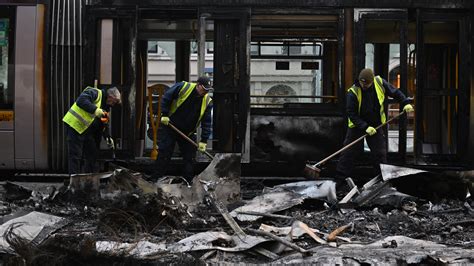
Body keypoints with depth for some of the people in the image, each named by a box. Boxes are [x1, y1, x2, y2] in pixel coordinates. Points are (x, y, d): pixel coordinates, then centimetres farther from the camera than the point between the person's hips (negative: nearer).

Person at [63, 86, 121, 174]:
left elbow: (104, 125, 17)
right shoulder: (95, 93, -14)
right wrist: (95, 110, -37)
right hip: (74, 125, -10)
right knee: (76, 156, -8)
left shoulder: (105, 106, 14)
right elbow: (80, 101, -31)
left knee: (92, 153, 12)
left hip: (86, 130, 10)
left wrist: (107, 137, 3)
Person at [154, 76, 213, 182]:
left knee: (190, 157, 3)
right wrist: (165, 115, -12)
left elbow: (207, 122, -6)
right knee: (164, 154, -4)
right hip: (169, 127, -3)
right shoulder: (182, 87, -16)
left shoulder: (207, 101, -6)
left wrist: (203, 141, -11)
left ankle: (188, 181, 13)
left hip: (188, 133, 3)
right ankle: (156, 179, 2)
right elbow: (166, 97, -6)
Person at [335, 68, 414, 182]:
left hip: (376, 125, 3)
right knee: (349, 152, -4)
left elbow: (394, 92, 3)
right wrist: (365, 127, -27)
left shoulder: (380, 83, -14)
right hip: (357, 125, -3)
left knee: (380, 153, 4)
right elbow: (351, 114, -21)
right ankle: (340, 179, 2)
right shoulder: (353, 92, -23)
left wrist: (405, 103, -6)